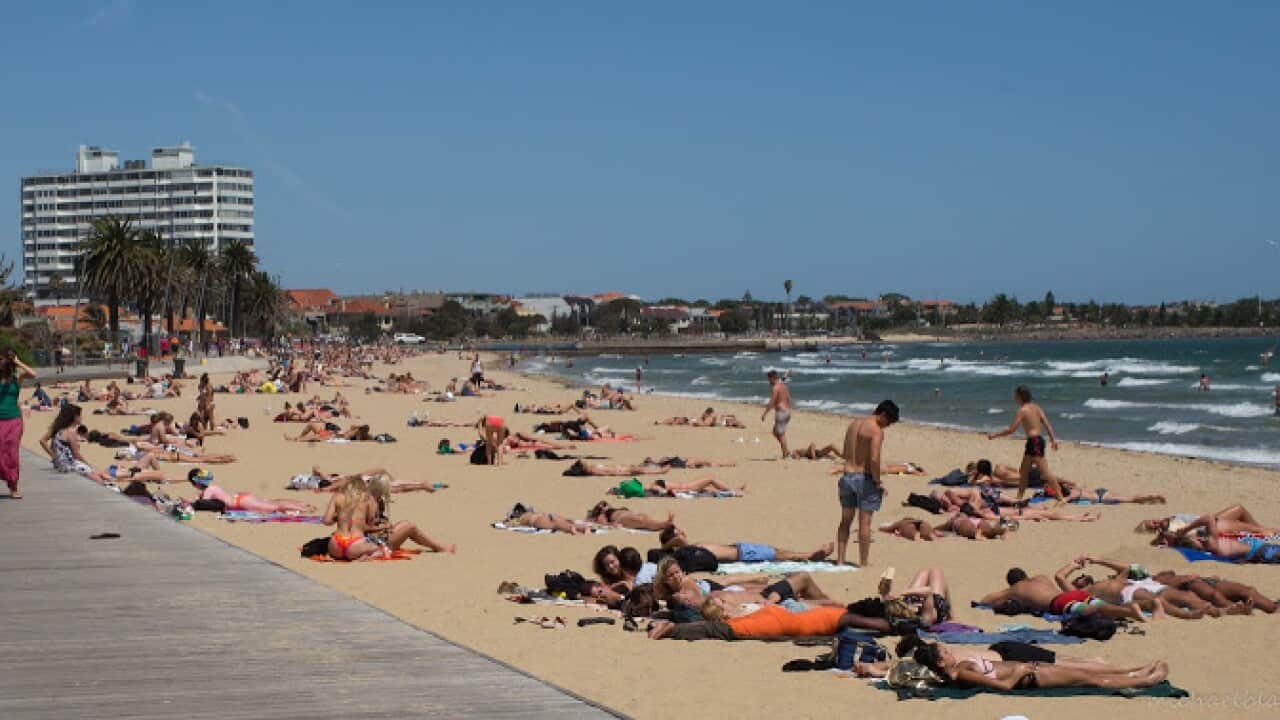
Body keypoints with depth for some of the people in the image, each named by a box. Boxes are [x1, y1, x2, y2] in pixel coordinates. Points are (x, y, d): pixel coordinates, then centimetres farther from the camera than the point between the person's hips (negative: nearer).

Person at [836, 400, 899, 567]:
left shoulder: (853, 424, 11)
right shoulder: (876, 430, -14)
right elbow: (874, 459, -23)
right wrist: (877, 482, -11)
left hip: (847, 476, 7)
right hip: (864, 478, -7)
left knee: (845, 521, 15)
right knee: (865, 522, 1)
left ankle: (840, 560, 16)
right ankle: (863, 564, 4)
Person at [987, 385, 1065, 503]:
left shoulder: (1023, 410, -11)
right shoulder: (1035, 407, 13)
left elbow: (1011, 430, -12)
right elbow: (1047, 424, 10)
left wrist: (994, 435, -3)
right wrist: (1053, 439, 13)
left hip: (1034, 441, -9)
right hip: (1038, 440, 9)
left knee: (1045, 472, -11)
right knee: (1023, 471, 19)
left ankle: (1060, 498, -14)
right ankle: (1019, 497, 27)